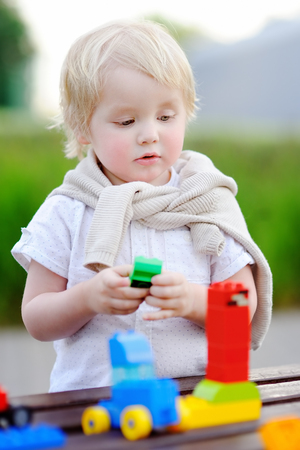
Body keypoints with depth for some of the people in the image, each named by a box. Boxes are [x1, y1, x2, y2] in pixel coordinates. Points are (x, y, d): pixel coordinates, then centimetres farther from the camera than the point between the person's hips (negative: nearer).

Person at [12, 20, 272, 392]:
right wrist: (88, 298, -16)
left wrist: (192, 299, -16)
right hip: (90, 390, -1)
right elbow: (35, 320, 3)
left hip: (195, 393, 1)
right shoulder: (67, 212, 2)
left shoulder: (208, 202, 4)